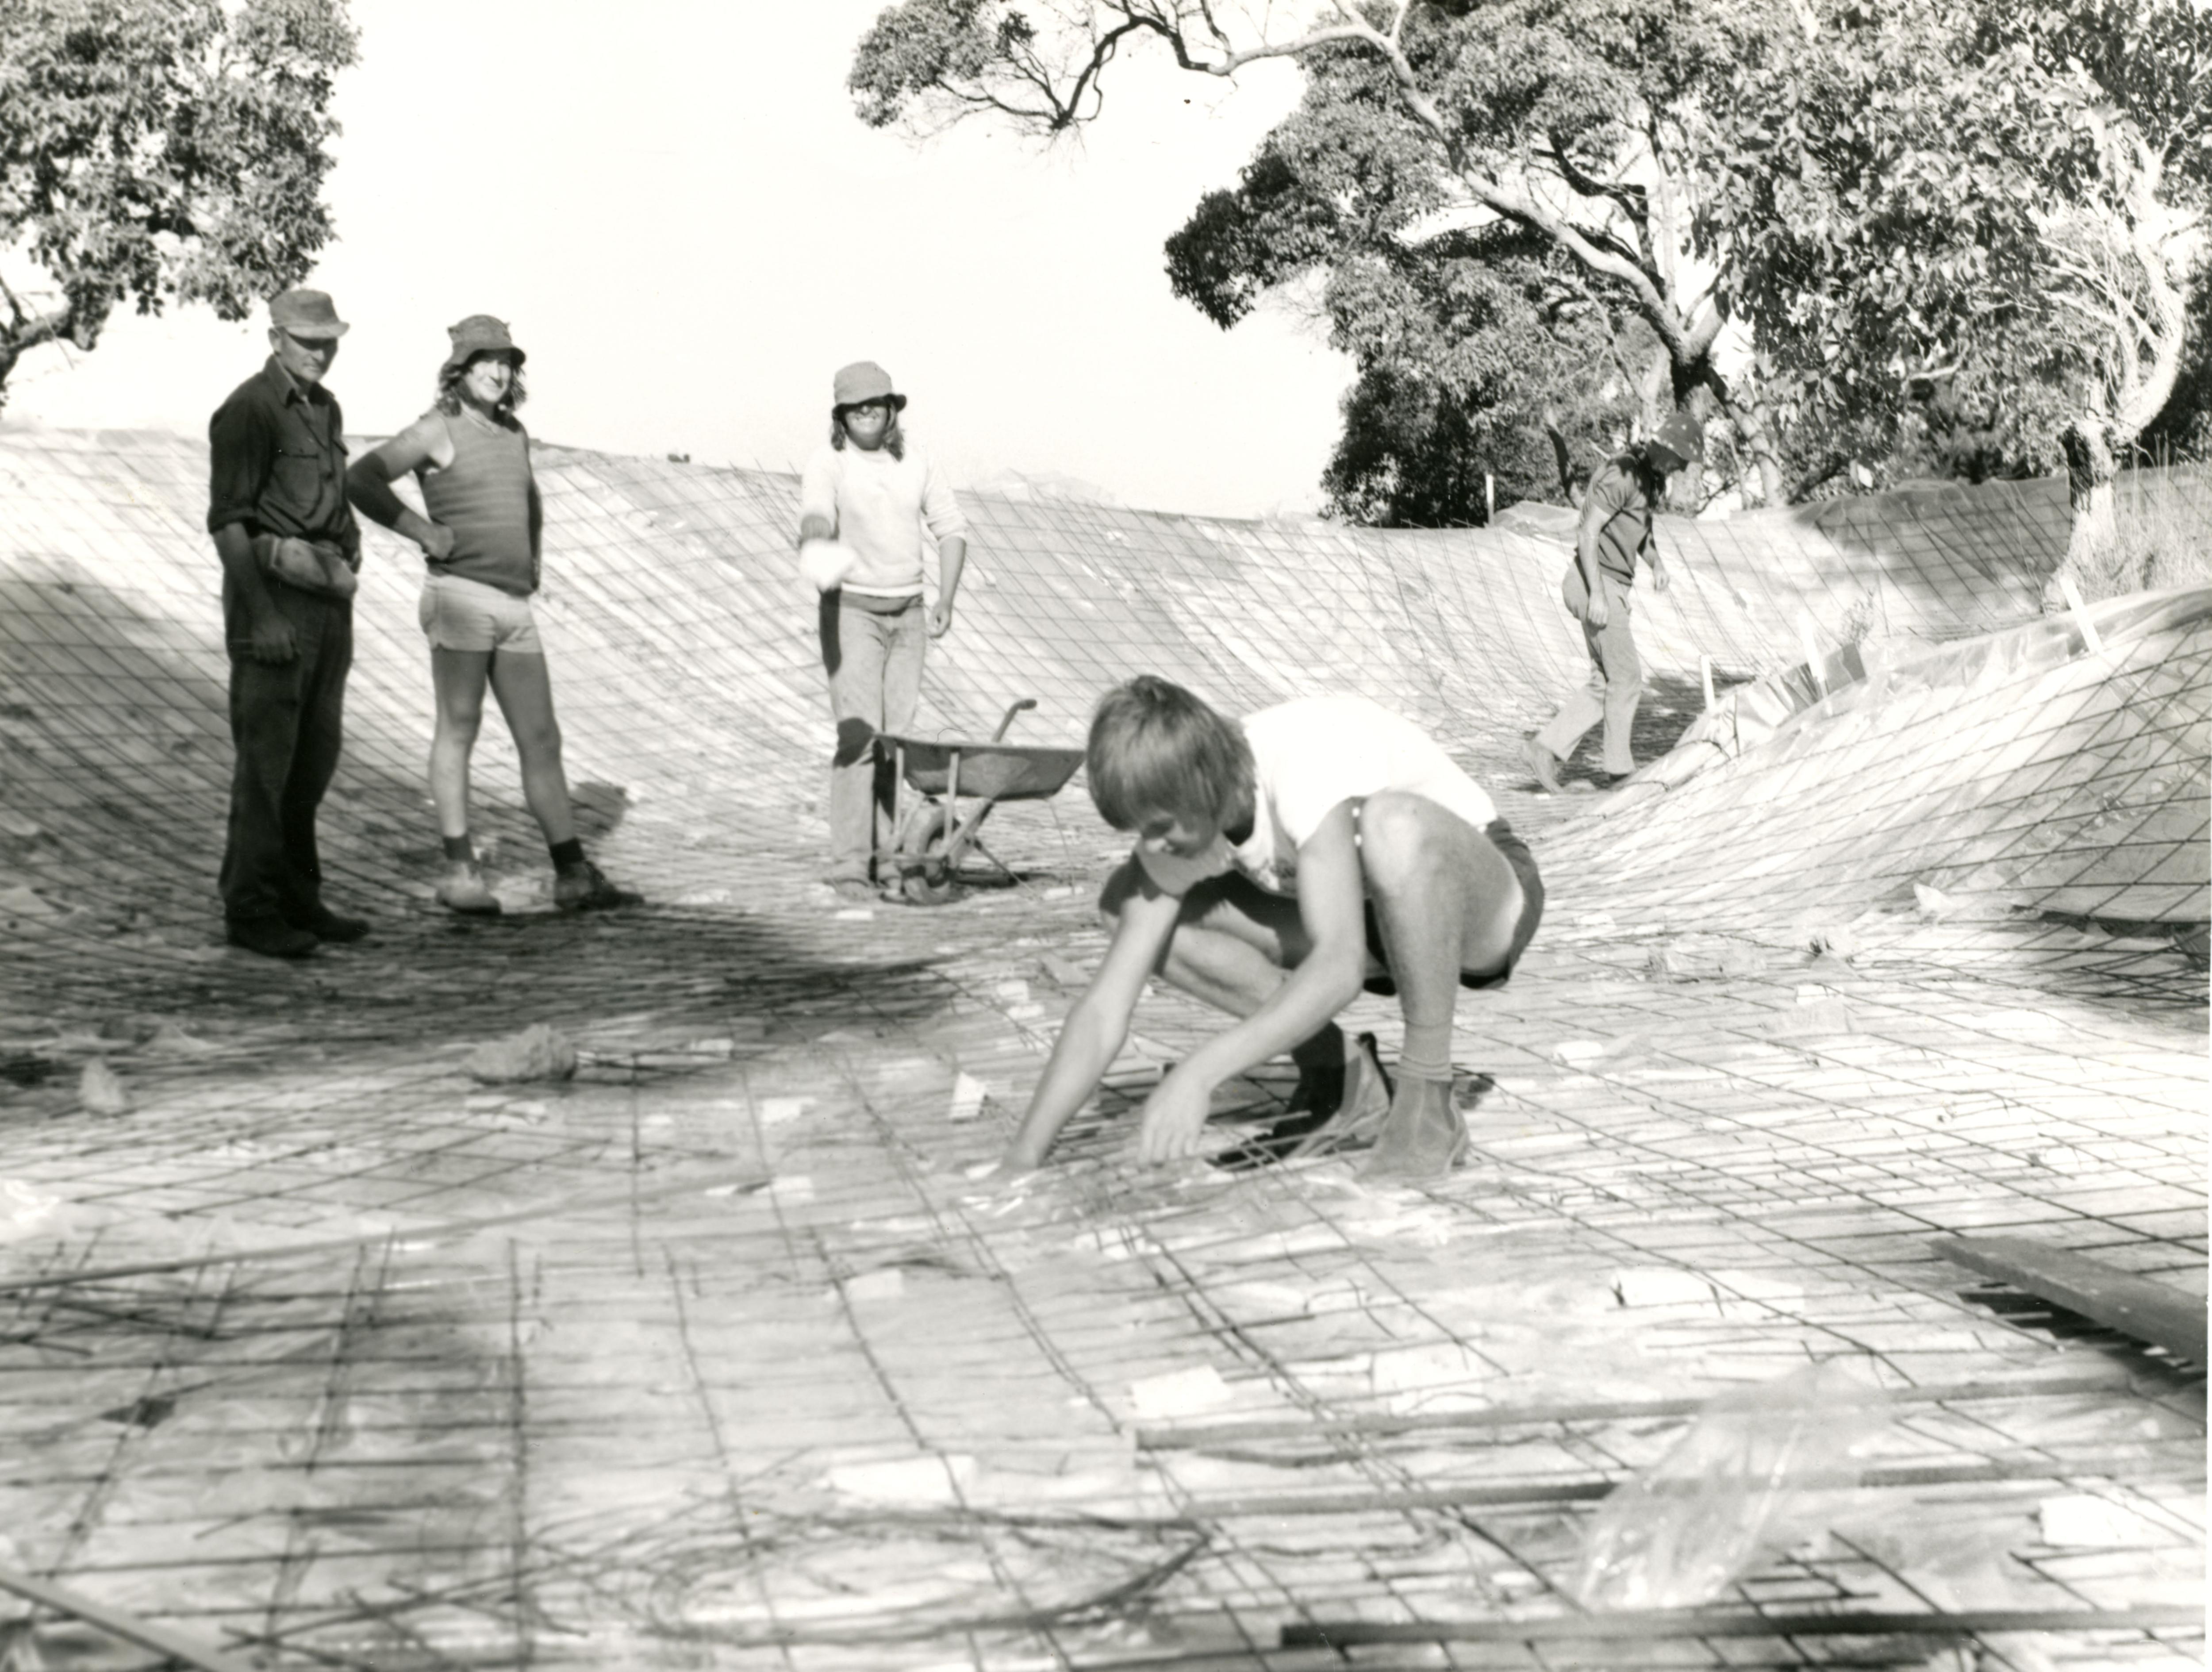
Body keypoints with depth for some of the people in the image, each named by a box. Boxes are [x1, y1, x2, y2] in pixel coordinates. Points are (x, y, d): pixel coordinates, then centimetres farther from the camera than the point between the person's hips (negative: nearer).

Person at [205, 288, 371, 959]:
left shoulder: (326, 409, 15)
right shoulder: (247, 412, -10)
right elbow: (228, 521, -15)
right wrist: (262, 616, -20)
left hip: (327, 597, 8)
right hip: (272, 595, -8)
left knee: (317, 753, 11)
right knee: (266, 759, -5)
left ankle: (297, 897, 20)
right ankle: (249, 911, 2)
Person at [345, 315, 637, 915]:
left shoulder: (514, 433, 18)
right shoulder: (438, 430, -2)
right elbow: (360, 479, -12)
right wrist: (421, 531, -13)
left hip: (515, 606, 7)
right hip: (459, 595, -6)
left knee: (541, 739, 4)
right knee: (458, 729, -3)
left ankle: (574, 875, 6)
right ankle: (460, 873, 2)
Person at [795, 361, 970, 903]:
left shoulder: (914, 459, 4)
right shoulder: (827, 464, -11)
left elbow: (951, 528, 11)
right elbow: (815, 519, -30)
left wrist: (945, 602, 1)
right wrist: (817, 555, -54)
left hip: (907, 613, 5)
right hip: (852, 611, -5)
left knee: (894, 737, 4)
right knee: (859, 736, -14)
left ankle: (882, 854, 11)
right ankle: (850, 865, -14)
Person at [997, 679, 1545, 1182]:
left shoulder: (1308, 763, -34)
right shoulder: (1179, 820, -14)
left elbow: (1340, 968, -44)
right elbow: (1103, 1010, -14)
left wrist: (1199, 1073, -49)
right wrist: (1021, 1160, -21)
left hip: (1488, 899, -6)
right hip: (1369, 919, 6)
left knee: (1394, 824, -43)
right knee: (1126, 903, -10)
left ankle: (1428, 1101, -24)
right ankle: (1335, 1073, -2)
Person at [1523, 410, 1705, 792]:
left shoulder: (1652, 477, 12)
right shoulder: (1622, 476, -18)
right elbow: (1588, 534, -21)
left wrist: (1656, 562, 4)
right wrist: (1597, 594, -25)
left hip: (1612, 588, 10)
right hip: (1599, 584, -10)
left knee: (1606, 685, 9)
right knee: (1626, 679, -3)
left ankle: (1546, 747, 7)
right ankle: (1619, 769, 5)